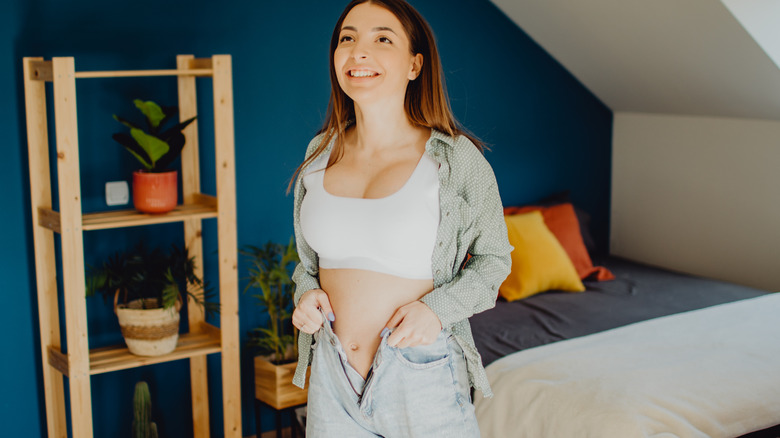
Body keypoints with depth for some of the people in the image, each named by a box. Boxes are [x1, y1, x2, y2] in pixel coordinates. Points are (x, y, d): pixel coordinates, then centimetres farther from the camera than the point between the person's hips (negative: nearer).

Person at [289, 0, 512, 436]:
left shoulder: (458, 158, -10)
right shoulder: (321, 154, 3)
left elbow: (494, 257, 0)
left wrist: (438, 309, -15)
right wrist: (307, 293, -3)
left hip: (423, 379, -3)